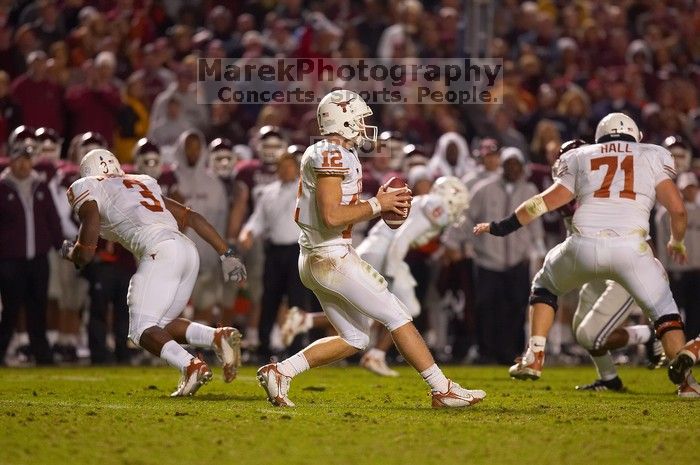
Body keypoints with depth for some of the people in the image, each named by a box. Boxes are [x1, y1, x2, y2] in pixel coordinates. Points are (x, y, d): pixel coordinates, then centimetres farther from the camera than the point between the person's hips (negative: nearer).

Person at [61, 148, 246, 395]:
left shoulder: (87, 190, 14)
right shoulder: (143, 183, 33)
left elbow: (86, 252, 5)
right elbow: (193, 217, 27)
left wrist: (69, 252, 28)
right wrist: (227, 255, 26)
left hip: (160, 253, -7)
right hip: (188, 250, 7)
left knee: (142, 330, -4)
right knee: (162, 324, 18)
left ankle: (191, 366, -28)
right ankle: (219, 336, -5)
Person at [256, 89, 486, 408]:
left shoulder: (319, 154, 15)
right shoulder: (332, 156, -16)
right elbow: (332, 217, -23)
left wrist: (380, 204, 7)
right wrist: (376, 205, -13)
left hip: (314, 260, 10)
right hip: (333, 259, -10)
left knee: (354, 338, 13)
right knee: (396, 317, -3)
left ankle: (280, 372, 9)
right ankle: (443, 390, 0)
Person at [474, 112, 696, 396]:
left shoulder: (581, 159, 22)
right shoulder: (653, 158, 19)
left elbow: (546, 201, 17)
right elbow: (678, 209, 10)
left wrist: (502, 227, 26)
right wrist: (677, 243, 29)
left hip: (584, 246, 1)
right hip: (631, 246, -1)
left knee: (545, 285, 30)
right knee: (664, 312, 15)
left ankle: (534, 358, 18)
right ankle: (684, 375, -6)